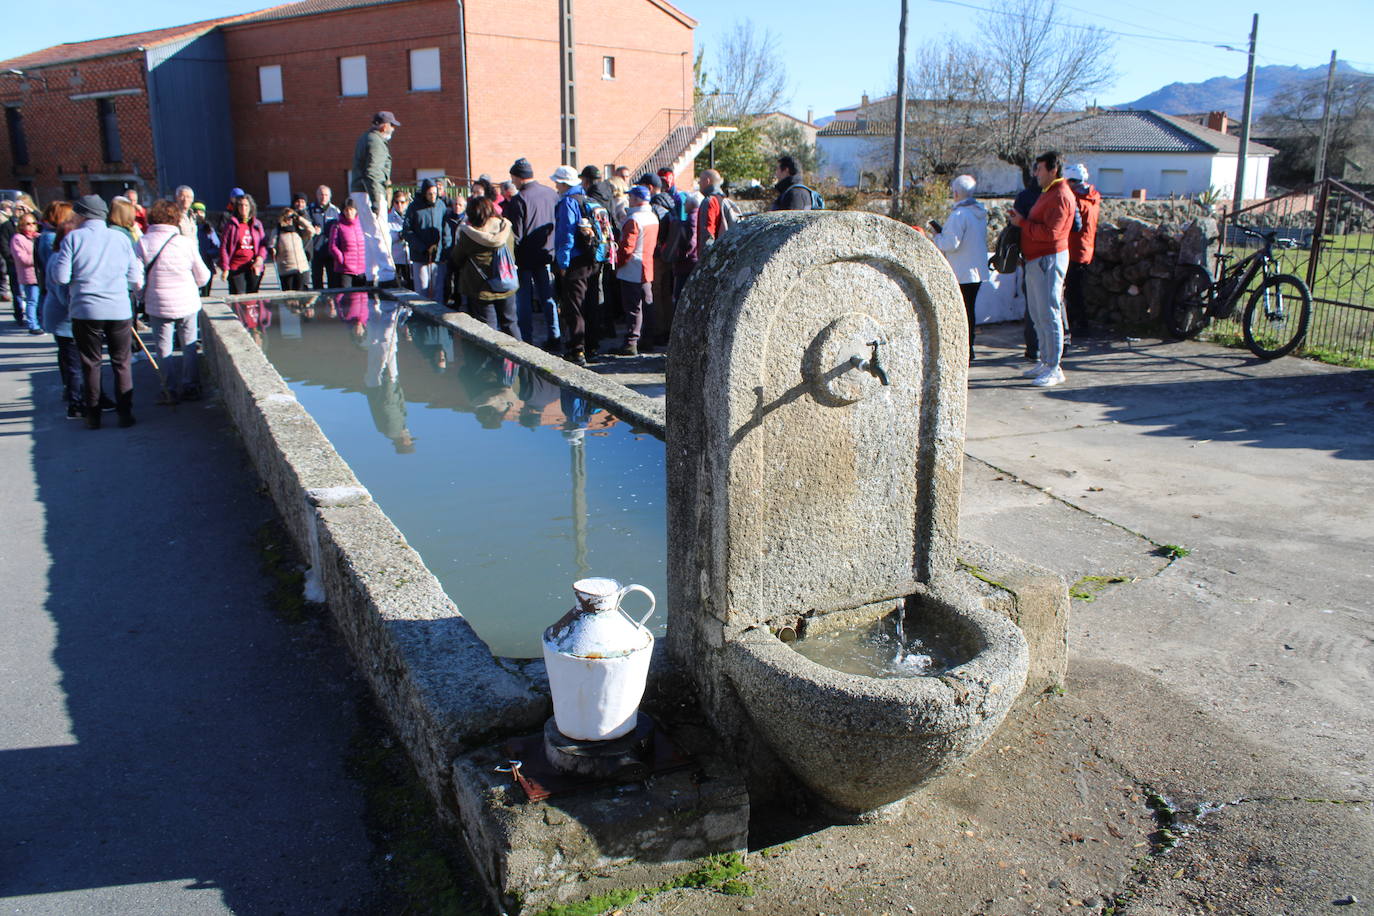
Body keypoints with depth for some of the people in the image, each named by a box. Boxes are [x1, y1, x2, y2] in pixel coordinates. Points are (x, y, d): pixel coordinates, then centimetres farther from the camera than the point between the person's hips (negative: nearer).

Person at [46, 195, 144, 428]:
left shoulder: (73, 238, -5)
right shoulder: (120, 238, 3)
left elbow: (60, 277, -7)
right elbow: (135, 278, 6)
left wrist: (56, 256, 12)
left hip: (85, 311, -1)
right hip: (119, 310, 1)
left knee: (90, 364, 9)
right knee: (121, 363, 10)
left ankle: (93, 416, 13)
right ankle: (125, 413, 9)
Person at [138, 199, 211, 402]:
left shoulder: (143, 243, -6)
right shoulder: (186, 242, -7)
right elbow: (202, 277, -1)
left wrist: (143, 296, 14)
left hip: (158, 306, 0)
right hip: (188, 303, 0)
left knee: (164, 347, 9)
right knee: (189, 346, 13)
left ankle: (171, 389, 9)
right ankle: (190, 386, 16)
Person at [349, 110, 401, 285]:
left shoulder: (365, 138, 19)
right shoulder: (376, 141, -13)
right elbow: (371, 173, -21)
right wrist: (376, 200, -25)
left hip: (358, 191, 10)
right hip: (369, 193, -10)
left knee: (370, 235, 13)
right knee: (380, 235, -13)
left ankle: (372, 276, 16)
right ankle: (387, 276, -18)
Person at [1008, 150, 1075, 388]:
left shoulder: (1061, 196, -14)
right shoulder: (1048, 193, 19)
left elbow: (1050, 233, -23)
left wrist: (1022, 223, -14)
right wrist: (1020, 219, 4)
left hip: (1049, 259, -11)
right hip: (1036, 260, 11)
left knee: (1049, 314, -10)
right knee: (1038, 315, 14)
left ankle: (1054, 368, -7)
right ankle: (1045, 361, 23)